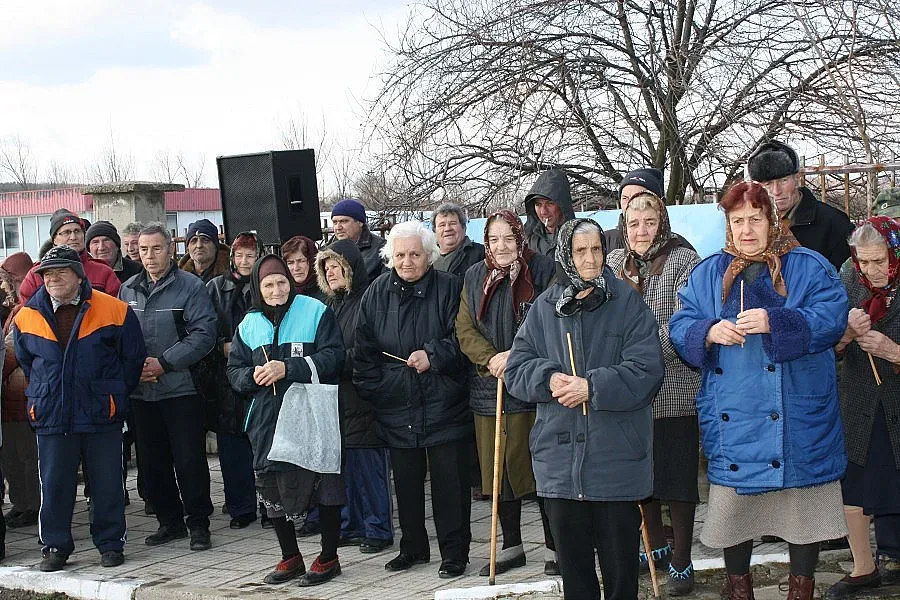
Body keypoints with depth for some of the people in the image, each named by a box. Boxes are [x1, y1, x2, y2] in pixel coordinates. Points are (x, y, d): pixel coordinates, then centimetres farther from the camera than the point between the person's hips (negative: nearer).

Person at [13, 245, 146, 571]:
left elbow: (133, 358, 6)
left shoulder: (114, 311, -4)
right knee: (54, 484, 5)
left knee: (108, 483, 5)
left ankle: (110, 544, 17)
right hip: (51, 416, 2)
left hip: (101, 415, -2)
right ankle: (56, 546, 17)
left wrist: (114, 395, 8)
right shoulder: (26, 317, 4)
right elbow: (25, 362, 21)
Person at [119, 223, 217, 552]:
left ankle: (198, 523, 9)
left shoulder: (190, 286, -4)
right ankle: (169, 521, 23)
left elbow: (204, 334, -11)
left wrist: (164, 363, -16)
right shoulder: (127, 289, 11)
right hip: (140, 391, 5)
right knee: (151, 460, 11)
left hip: (180, 389, -5)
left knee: (189, 459, -3)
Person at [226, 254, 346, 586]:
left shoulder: (315, 312, -3)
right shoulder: (249, 324, 12)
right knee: (272, 488, 8)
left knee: (324, 484, -1)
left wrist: (287, 369, -19)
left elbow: (332, 356, -13)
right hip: (268, 419, 5)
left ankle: (328, 557, 13)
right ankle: (290, 557, 23)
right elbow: (234, 370, 13)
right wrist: (253, 376, -10)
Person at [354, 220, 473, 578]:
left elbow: (460, 339, -5)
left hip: (444, 405, -4)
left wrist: (432, 355, -19)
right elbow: (364, 350, 10)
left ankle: (454, 552, 10)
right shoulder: (377, 294, 6)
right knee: (406, 480, 13)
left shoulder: (449, 288, -4)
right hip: (396, 407, 4)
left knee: (450, 480, 0)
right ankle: (413, 546, 27)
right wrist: (372, 391, 4)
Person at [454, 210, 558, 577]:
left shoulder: (543, 271, -5)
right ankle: (511, 547, 23)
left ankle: (554, 547, 10)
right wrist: (491, 359, -9)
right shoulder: (475, 278, 11)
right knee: (498, 467, 10)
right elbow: (464, 329, 7)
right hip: (489, 388, 5)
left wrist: (516, 356, -16)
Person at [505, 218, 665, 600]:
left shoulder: (627, 303, -3)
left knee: (621, 568, 7)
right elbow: (516, 369, 6)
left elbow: (646, 371, -11)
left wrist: (592, 387, -18)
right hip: (559, 462, 3)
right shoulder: (544, 307, 8)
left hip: (616, 462, -3)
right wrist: (549, 379, -13)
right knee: (572, 568, 13)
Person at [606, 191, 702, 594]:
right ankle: (657, 546, 31)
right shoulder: (614, 263, 9)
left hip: (674, 391, -5)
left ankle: (681, 561, 12)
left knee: (678, 474, 1)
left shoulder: (684, 262, -7)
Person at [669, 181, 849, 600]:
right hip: (731, 419, 2)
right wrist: (709, 331, -17)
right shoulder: (707, 273, 11)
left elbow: (831, 318, -11)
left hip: (797, 417, -2)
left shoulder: (808, 267, 2)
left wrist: (775, 322, -25)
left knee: (802, 504, 4)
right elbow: (679, 326, 5)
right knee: (733, 503, 6)